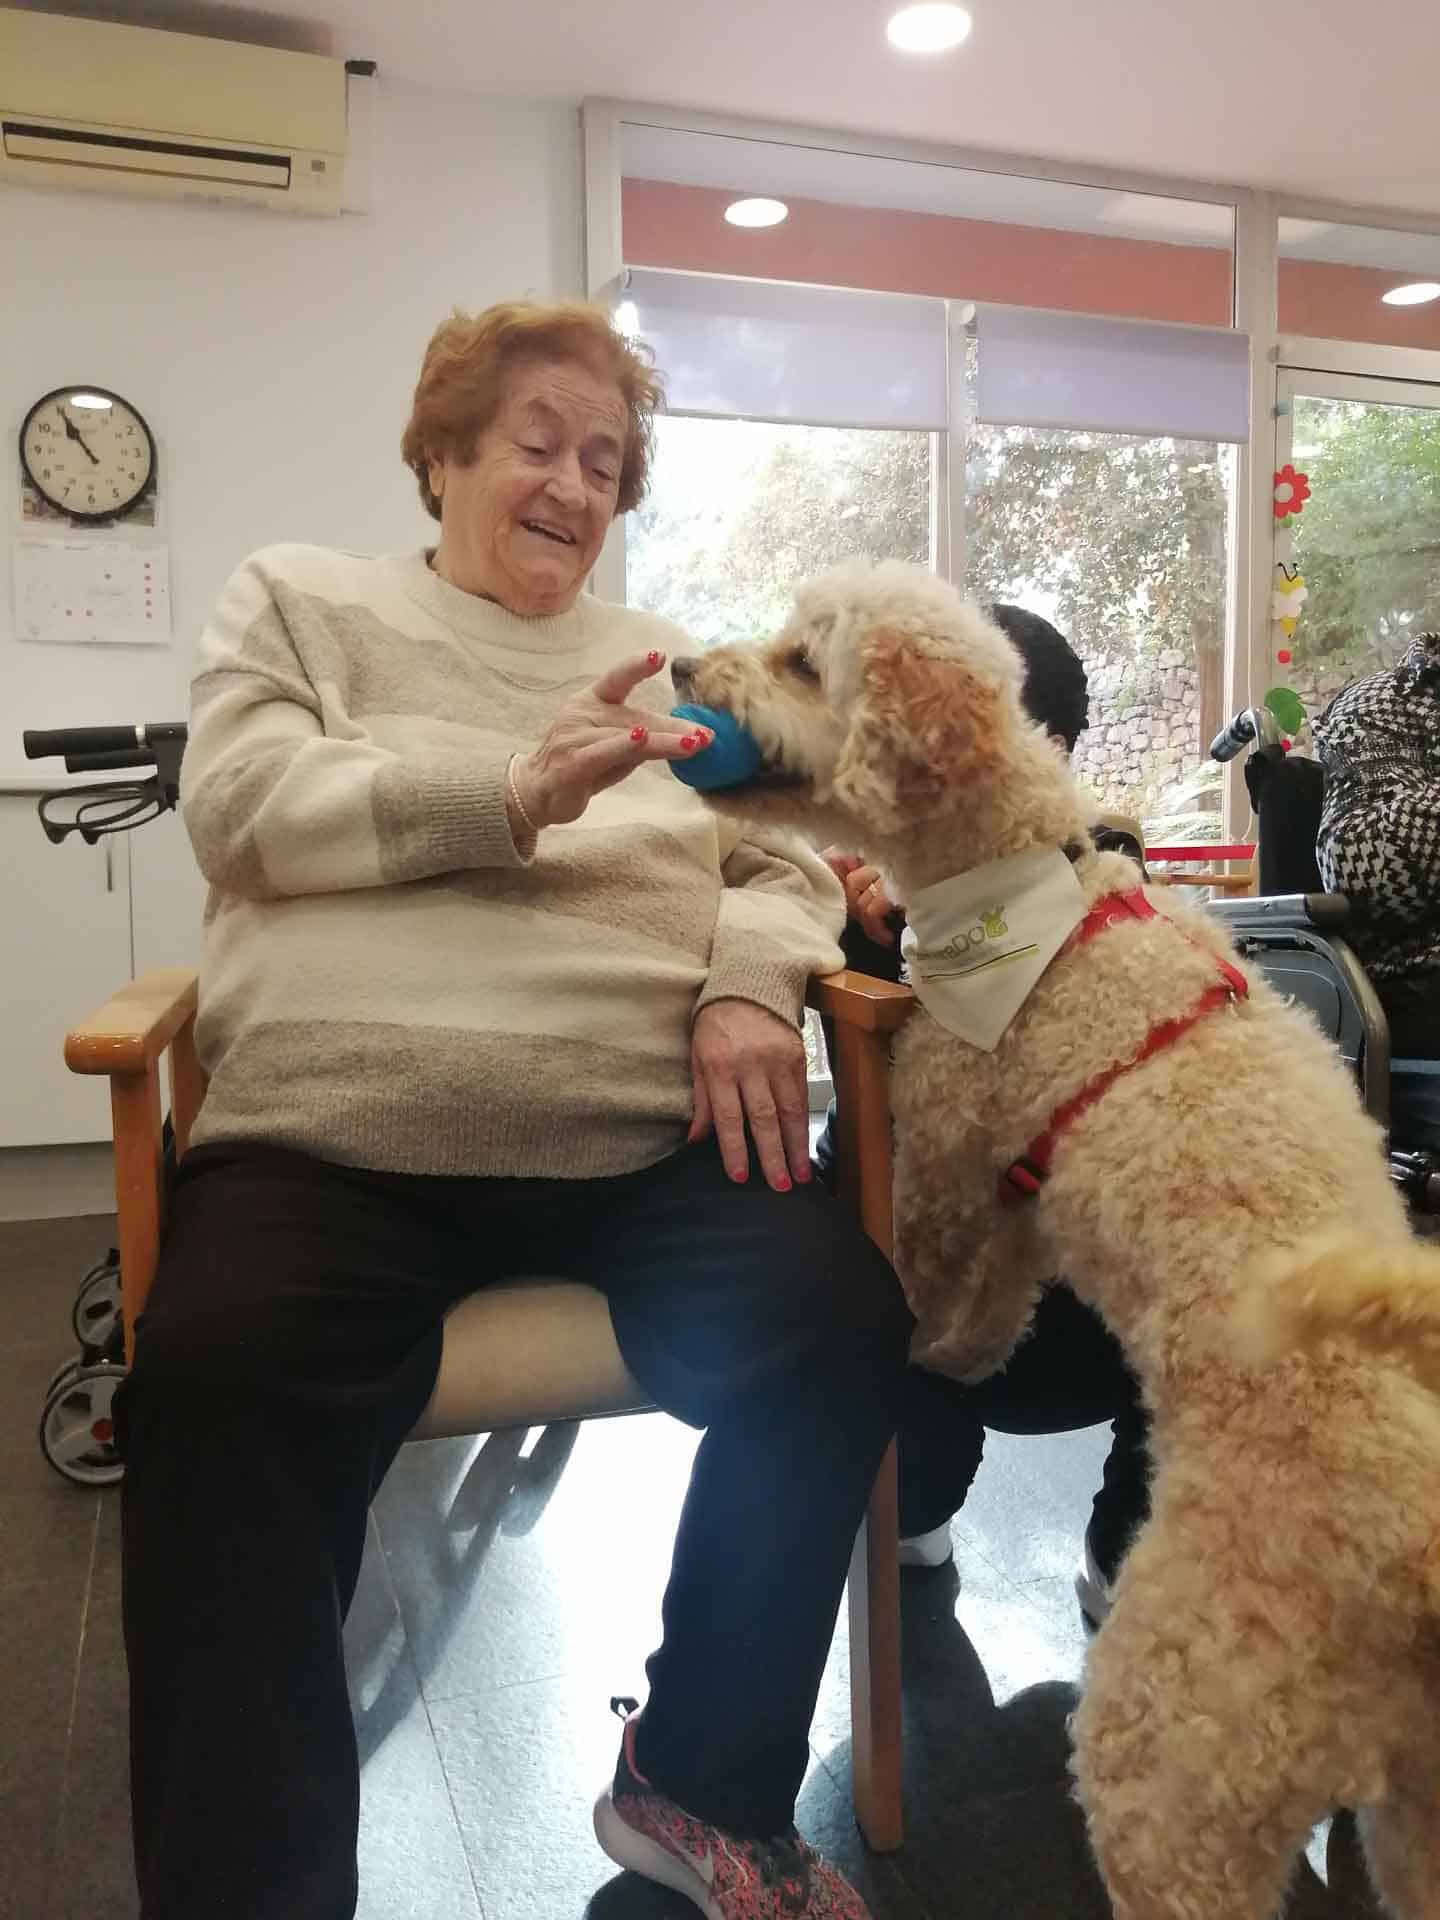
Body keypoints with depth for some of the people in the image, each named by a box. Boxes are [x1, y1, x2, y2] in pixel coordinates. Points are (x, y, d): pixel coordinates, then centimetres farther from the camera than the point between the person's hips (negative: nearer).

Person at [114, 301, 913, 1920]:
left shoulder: (664, 664, 25)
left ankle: (702, 1786, 4)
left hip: (640, 1134, 3)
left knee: (842, 1322, -20)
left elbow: (782, 860, 16)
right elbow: (240, 807, 1)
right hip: (333, 1129, -2)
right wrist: (510, 788, -12)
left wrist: (746, 986, -7)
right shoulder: (300, 599, 18)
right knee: (214, 1387, -29)